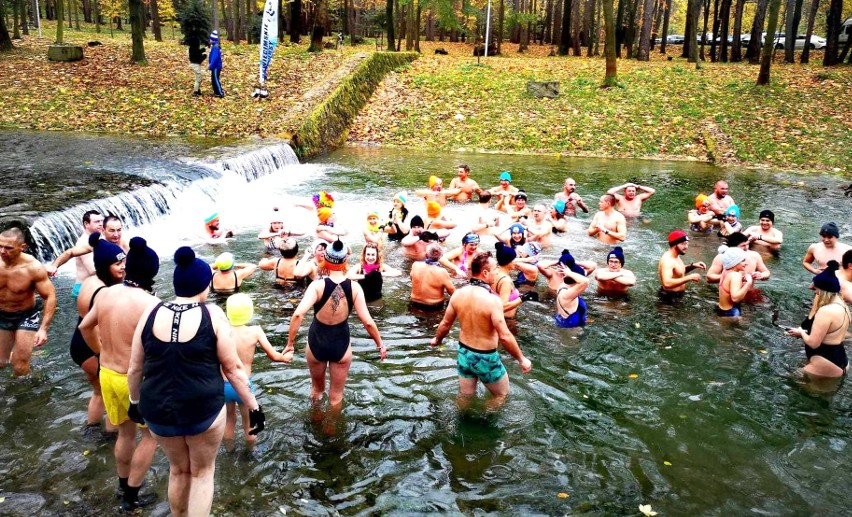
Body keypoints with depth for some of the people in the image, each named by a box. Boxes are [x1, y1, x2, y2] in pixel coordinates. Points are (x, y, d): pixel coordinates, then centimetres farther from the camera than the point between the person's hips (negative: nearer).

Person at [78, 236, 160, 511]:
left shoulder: (105, 294, -3)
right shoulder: (150, 304, -25)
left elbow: (85, 327, 13)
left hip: (107, 374, 7)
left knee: (125, 432, 26)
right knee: (151, 434, 15)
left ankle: (124, 484, 44)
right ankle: (131, 496, 22)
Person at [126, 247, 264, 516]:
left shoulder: (151, 313, -3)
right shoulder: (212, 315, -11)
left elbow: (135, 369, 6)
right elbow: (233, 369, -9)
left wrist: (134, 401, 23)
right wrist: (254, 407, 1)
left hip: (158, 411, 3)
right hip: (204, 410, -3)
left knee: (178, 469, 27)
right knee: (202, 473, 20)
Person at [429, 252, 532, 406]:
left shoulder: (457, 294, -9)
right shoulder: (492, 300, -27)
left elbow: (445, 324, 3)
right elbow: (504, 336, -26)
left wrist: (437, 340, 24)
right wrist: (522, 359, -14)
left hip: (464, 353, 6)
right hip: (486, 358, -6)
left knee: (464, 397, 25)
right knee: (502, 395, 21)